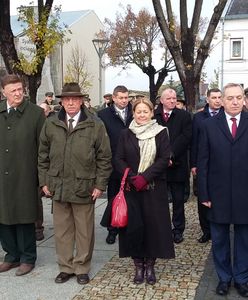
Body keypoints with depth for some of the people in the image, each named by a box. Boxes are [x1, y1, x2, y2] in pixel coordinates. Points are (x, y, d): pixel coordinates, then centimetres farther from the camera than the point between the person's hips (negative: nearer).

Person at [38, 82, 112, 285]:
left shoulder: (95, 125, -2)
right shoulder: (51, 124, 6)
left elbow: (104, 157, -1)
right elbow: (43, 156, 12)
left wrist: (100, 185, -5)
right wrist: (44, 182, 7)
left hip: (84, 187, -2)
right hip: (57, 186, 3)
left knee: (84, 230, 8)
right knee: (62, 230, 11)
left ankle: (82, 268, 24)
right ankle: (65, 267, 26)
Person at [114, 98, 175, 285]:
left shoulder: (161, 133, 2)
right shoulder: (126, 134, 8)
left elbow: (164, 159, -5)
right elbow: (119, 159, 3)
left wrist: (145, 177, -15)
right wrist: (132, 178, -12)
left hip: (154, 188, -1)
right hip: (131, 188, 1)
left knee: (153, 225, 0)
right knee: (133, 226, -1)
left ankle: (150, 265, 16)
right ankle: (139, 266, 15)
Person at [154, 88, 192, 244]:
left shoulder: (184, 116, 4)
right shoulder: (153, 116, 5)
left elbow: (185, 137, -7)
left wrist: (171, 154, -15)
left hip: (177, 165, 0)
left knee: (178, 200, 7)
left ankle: (178, 230, 18)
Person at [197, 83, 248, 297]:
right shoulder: (210, 125, 0)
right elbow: (203, 162, -1)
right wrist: (203, 193, -5)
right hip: (218, 195, 0)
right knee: (219, 239, 12)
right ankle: (224, 278, 30)